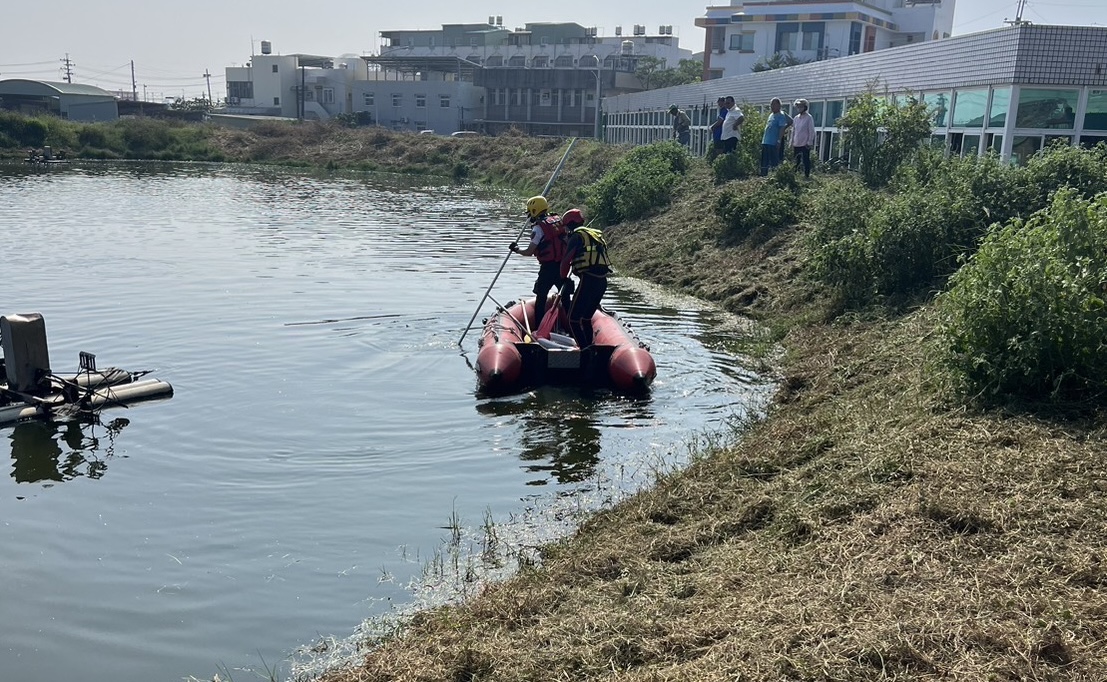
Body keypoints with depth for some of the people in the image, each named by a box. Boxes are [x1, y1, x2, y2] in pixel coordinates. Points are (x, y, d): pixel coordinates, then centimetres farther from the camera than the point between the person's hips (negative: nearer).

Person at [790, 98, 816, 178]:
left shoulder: (808, 118, -6)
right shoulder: (796, 118, 11)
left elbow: (811, 131, -8)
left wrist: (809, 142, -13)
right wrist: (792, 142, 13)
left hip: (805, 144, -6)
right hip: (796, 144, 6)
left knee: (806, 160, -2)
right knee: (796, 161, 9)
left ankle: (807, 175, 4)